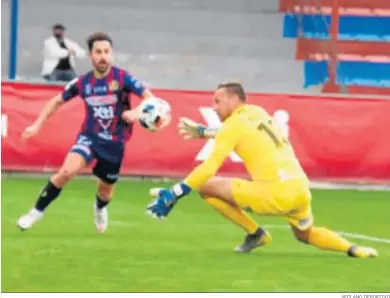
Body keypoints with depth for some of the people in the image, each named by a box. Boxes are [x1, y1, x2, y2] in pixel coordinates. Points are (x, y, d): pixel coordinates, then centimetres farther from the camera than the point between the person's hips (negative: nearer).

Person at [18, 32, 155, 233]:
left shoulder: (123, 78, -15)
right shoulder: (82, 82, -7)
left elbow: (150, 98, -15)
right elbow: (58, 101, 9)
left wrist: (137, 111, -36)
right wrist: (37, 124, 4)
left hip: (114, 142, 0)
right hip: (90, 136, 0)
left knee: (106, 188, 16)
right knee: (67, 171, -26)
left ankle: (100, 209, 55)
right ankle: (37, 211, -10)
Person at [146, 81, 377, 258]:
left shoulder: (234, 123, -2)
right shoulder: (257, 112, 19)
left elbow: (210, 168, -10)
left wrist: (175, 193, -8)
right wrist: (203, 132, 44)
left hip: (277, 193, -8)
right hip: (301, 189, 8)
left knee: (206, 186, -1)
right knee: (307, 235, 35)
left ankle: (256, 233, 5)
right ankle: (352, 249, 10)